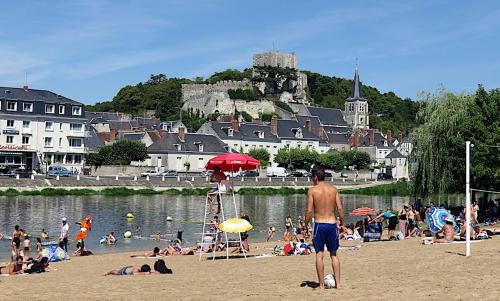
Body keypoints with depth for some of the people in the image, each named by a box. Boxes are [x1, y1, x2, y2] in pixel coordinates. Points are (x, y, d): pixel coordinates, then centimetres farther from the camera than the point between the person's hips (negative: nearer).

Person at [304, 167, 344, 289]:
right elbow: (340, 208, 0)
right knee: (334, 254, 13)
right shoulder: (333, 189, 5)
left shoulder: (312, 190, -5)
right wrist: (342, 224, 11)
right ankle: (338, 283, 11)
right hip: (332, 224, 3)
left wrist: (306, 226, 1)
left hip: (319, 224, -3)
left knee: (319, 255, 2)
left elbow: (309, 211, -9)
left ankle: (322, 285, 2)